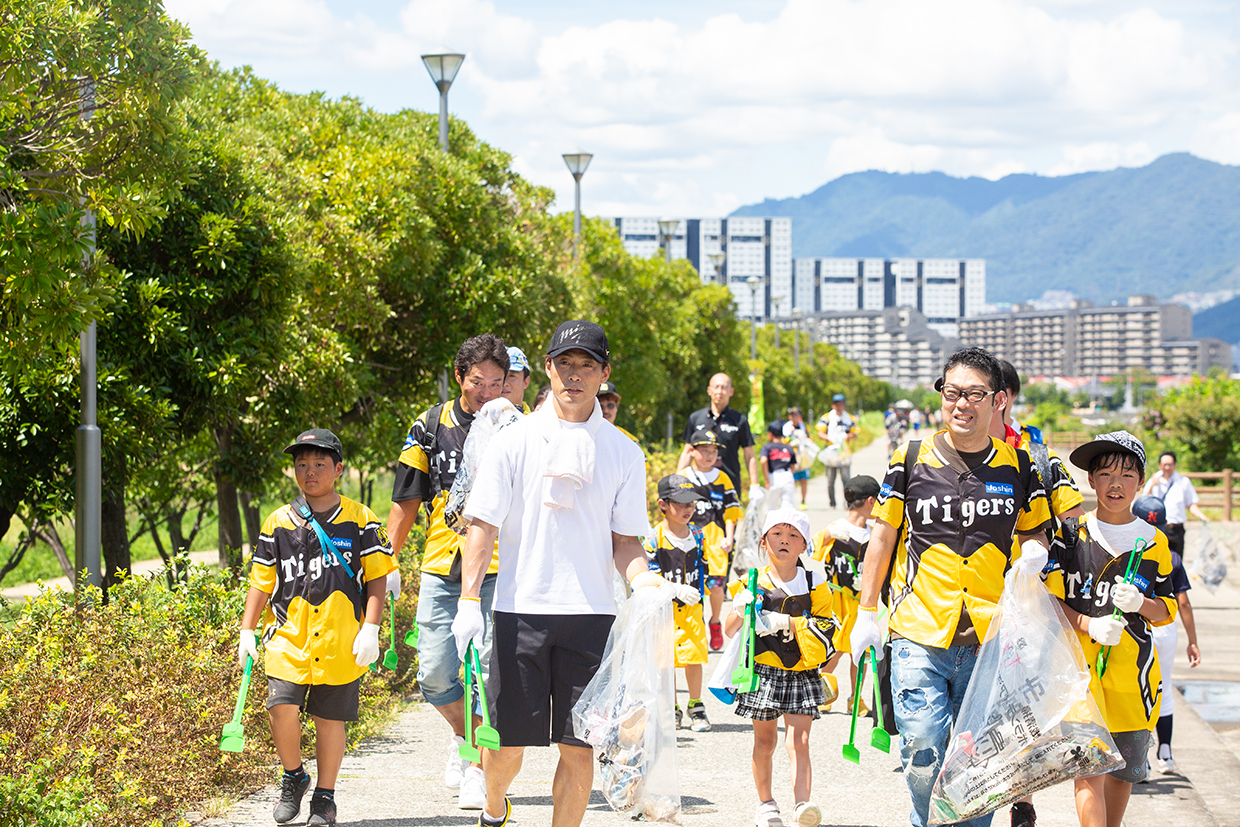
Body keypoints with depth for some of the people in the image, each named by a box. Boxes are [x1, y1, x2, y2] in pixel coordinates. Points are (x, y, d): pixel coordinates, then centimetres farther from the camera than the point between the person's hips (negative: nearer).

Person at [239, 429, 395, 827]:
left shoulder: (360, 521, 4)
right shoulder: (279, 522, 8)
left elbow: (376, 579, 4)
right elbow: (261, 582, 13)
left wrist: (370, 629, -6)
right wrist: (247, 631, 7)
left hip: (341, 643, -1)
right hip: (288, 637, 1)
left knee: (330, 718, 4)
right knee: (282, 706, -14)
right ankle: (293, 777, 11)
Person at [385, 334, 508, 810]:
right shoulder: (431, 427, 4)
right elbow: (406, 501, 9)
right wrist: (388, 563, 6)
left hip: (498, 571, -2)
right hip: (441, 569, 2)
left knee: (491, 672, -6)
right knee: (435, 674, 1)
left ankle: (478, 769, 7)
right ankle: (463, 736, 29)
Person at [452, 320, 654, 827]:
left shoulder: (624, 454, 8)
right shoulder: (514, 442, 3)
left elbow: (625, 539, 9)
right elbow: (483, 524, 1)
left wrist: (642, 580, -12)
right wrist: (469, 600, -9)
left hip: (591, 613, 1)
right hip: (520, 609, -1)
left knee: (579, 746, -2)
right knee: (508, 739, 3)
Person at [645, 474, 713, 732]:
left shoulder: (697, 536, 4)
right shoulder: (654, 539, -10)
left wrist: (699, 594, 5)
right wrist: (677, 590, -26)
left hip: (691, 608, 3)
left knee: (694, 656, -1)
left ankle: (696, 707, 13)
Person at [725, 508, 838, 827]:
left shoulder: (814, 585, 3)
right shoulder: (754, 582, 3)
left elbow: (823, 627, -1)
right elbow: (730, 631, 5)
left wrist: (788, 623, -15)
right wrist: (740, 611, -17)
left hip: (801, 674, -1)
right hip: (763, 670, 1)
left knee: (798, 741, -11)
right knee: (765, 742, 10)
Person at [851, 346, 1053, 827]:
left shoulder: (1018, 467, 6)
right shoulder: (911, 460, 2)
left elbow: (1034, 531, 19)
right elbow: (883, 536, 10)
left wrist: (1034, 553, -5)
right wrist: (866, 614, 8)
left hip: (990, 638, 1)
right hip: (919, 634, -1)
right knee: (923, 755, -10)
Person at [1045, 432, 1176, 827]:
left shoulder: (1154, 543, 8)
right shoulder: (1070, 535, 2)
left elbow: (1166, 610, 12)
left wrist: (1139, 604, -10)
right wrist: (1090, 626, -16)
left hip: (1132, 666, 3)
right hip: (1078, 660, -3)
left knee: (1124, 771, 10)